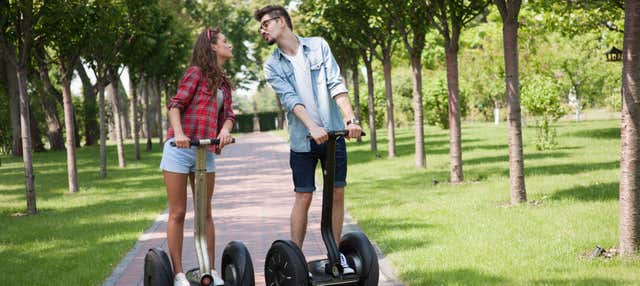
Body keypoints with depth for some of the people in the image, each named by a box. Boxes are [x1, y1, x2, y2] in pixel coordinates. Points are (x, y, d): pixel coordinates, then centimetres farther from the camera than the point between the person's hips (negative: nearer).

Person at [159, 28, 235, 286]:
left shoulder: (223, 84, 19)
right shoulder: (197, 72, -1)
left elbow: (228, 114, 7)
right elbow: (175, 104, -10)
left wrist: (225, 130, -16)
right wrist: (179, 133, -26)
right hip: (180, 148, -6)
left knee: (206, 213, 8)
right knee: (177, 213, -1)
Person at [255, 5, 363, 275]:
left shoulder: (318, 46, 3)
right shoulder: (272, 65, 2)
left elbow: (335, 84, -6)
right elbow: (290, 98, -12)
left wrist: (351, 118, -18)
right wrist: (313, 127, -27)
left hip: (333, 133, 1)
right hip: (302, 139, -1)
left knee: (337, 193, 4)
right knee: (303, 197, -1)